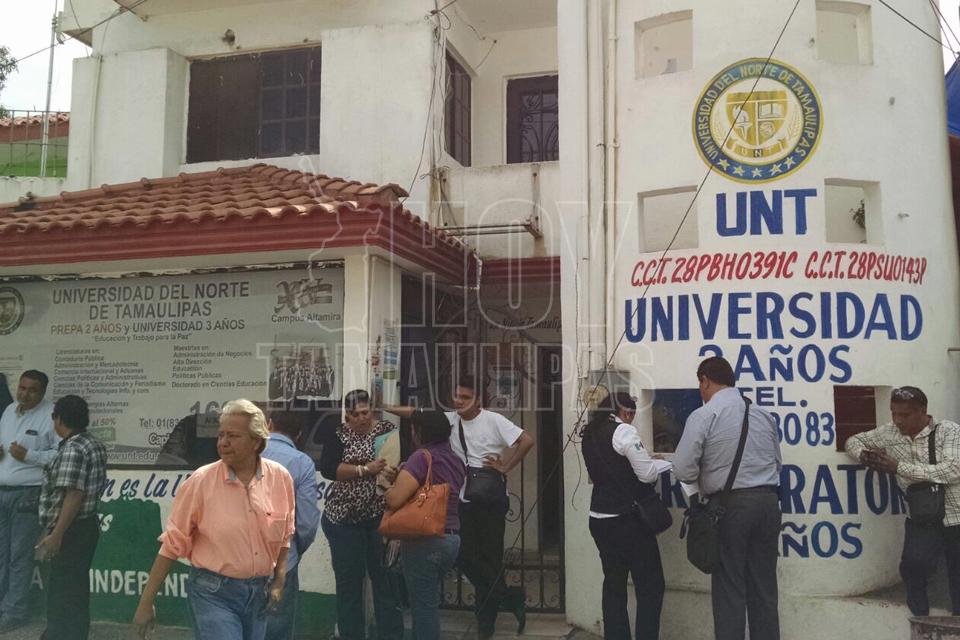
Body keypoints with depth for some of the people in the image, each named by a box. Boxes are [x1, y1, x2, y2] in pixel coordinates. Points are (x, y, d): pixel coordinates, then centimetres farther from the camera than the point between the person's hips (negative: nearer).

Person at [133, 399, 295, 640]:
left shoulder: (280, 478, -3)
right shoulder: (201, 481, -11)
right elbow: (172, 544, -6)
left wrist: (279, 579, 5)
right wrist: (146, 602, -5)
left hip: (260, 593, 4)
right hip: (213, 593, -4)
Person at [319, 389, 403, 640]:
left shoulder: (388, 430, 3)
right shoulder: (339, 436, 0)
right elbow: (327, 469, -14)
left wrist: (397, 472, -22)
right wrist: (365, 470, -23)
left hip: (381, 516, 0)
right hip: (344, 518, 0)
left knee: (386, 577, 4)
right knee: (348, 579, 8)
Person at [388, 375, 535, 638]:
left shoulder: (494, 421, -11)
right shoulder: (450, 419, 2)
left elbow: (527, 441, -16)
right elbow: (416, 413, -2)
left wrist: (506, 467, -13)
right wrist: (383, 407, -11)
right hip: (463, 501, 5)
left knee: (490, 556, 3)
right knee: (465, 556, 2)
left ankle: (486, 618, 17)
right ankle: (510, 597, 14)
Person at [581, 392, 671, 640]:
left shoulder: (590, 434, 10)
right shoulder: (623, 431, -13)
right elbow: (647, 474, -14)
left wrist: (648, 461, 17)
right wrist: (667, 463, 5)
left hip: (600, 518, 8)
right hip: (628, 519, -8)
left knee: (614, 584, 14)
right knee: (650, 586, 1)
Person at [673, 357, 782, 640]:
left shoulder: (703, 416, -7)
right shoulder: (764, 414, 10)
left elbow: (683, 470, -10)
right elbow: (777, 462, 18)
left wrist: (707, 476, 9)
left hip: (730, 506, -5)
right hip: (768, 502, 5)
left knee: (729, 588, 3)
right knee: (764, 587, 13)